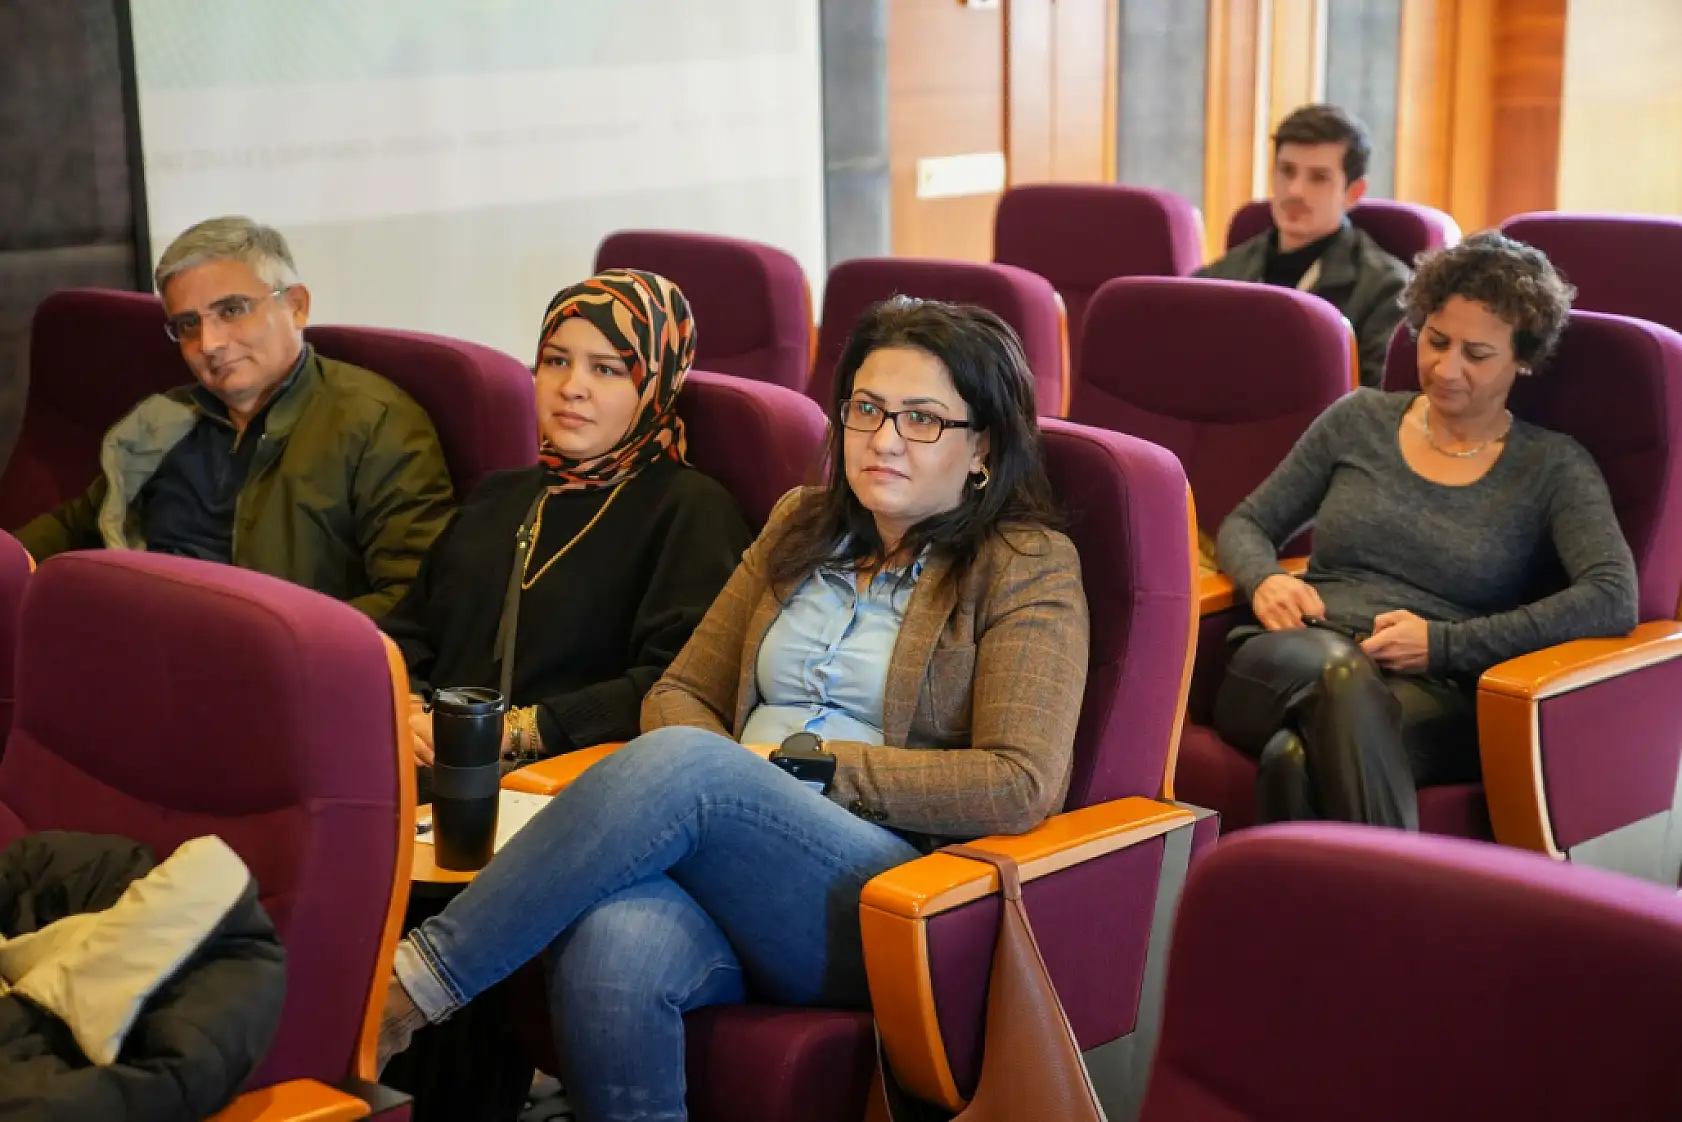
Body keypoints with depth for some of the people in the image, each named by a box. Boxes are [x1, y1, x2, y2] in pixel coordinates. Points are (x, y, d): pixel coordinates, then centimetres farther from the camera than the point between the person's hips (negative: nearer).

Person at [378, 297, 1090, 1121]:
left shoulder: (1029, 568, 4)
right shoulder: (802, 525, 21)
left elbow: (1022, 787, -8)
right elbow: (680, 694, 20)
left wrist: (815, 762, -8)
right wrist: (735, 775, -4)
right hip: (733, 878, 4)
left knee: (683, 762, -33)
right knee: (609, 951, -34)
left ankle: (419, 981, -25)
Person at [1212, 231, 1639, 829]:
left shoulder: (1553, 467, 11)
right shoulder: (1359, 419, 20)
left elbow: (1614, 600, -6)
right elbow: (1244, 525, 25)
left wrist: (1444, 643, -13)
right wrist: (1265, 579, -1)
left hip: (1437, 697, -2)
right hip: (1291, 667, 2)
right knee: (1339, 667, -40)